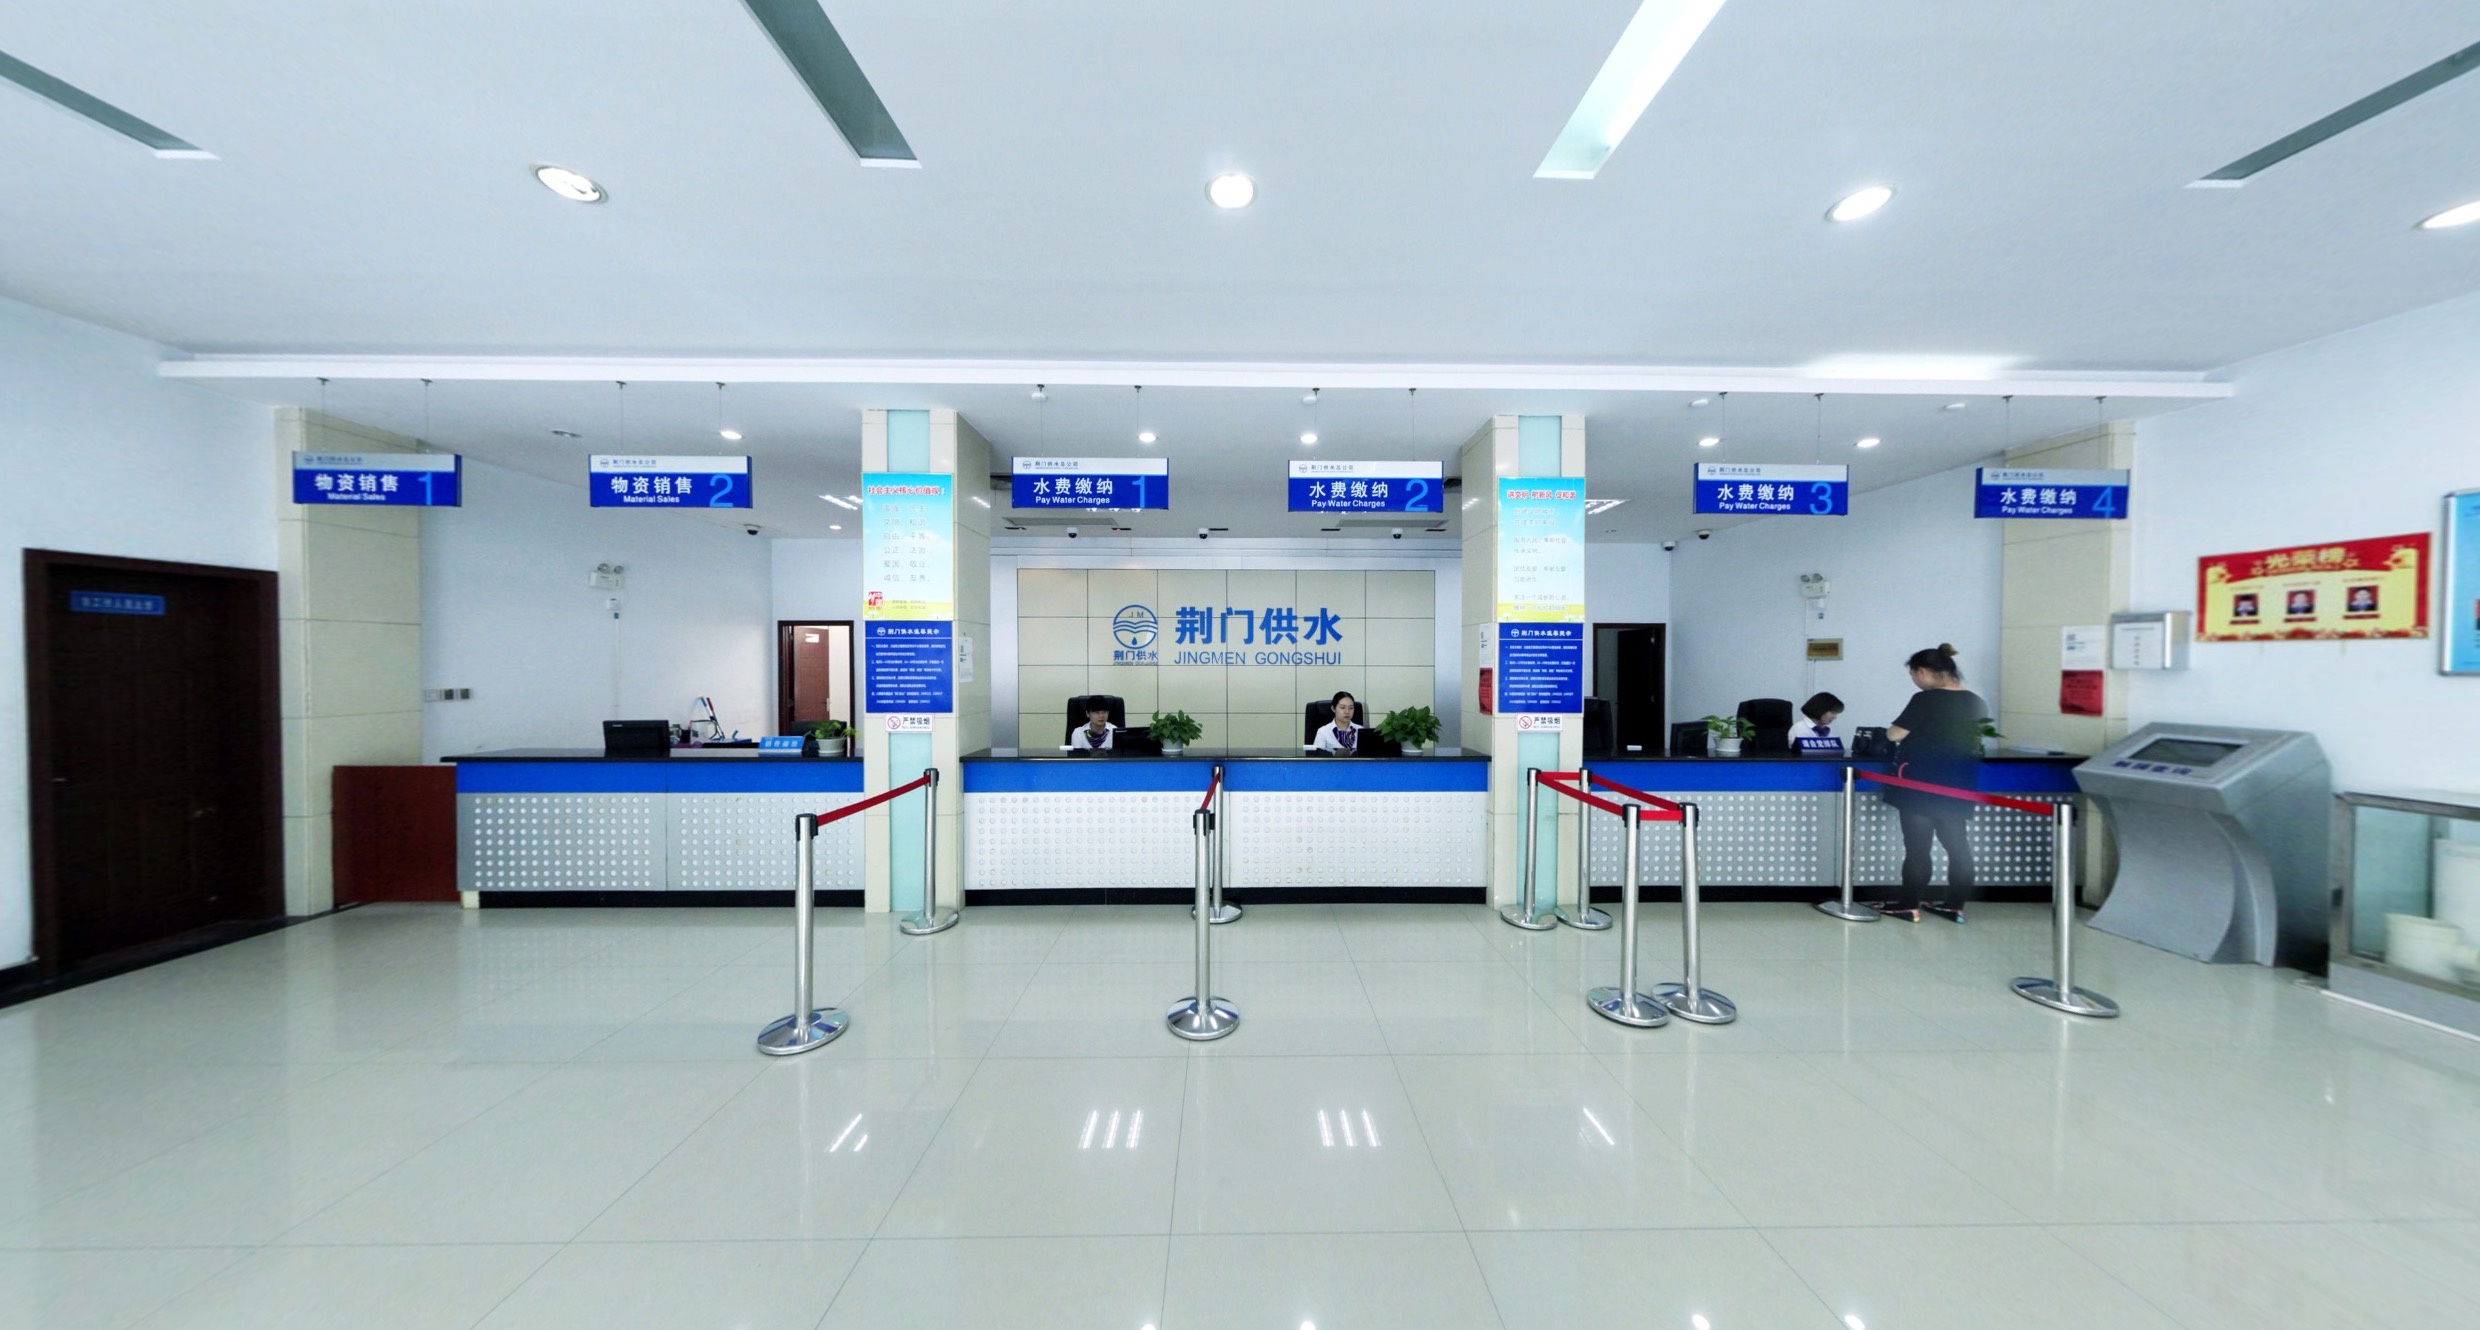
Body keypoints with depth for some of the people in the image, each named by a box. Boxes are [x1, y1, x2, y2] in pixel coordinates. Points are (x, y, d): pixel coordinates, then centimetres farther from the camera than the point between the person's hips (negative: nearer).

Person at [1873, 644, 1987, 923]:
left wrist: (1894, 731, 8)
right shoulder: (1977, 703, 6)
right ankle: (1954, 905, 17)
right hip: (1958, 785, 7)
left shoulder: (1926, 700, -16)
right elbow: (1975, 741, 17)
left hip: (1921, 784, -7)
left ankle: (1909, 906, 5)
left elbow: (1894, 734, -13)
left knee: (1917, 845, -1)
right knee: (1956, 843, 12)